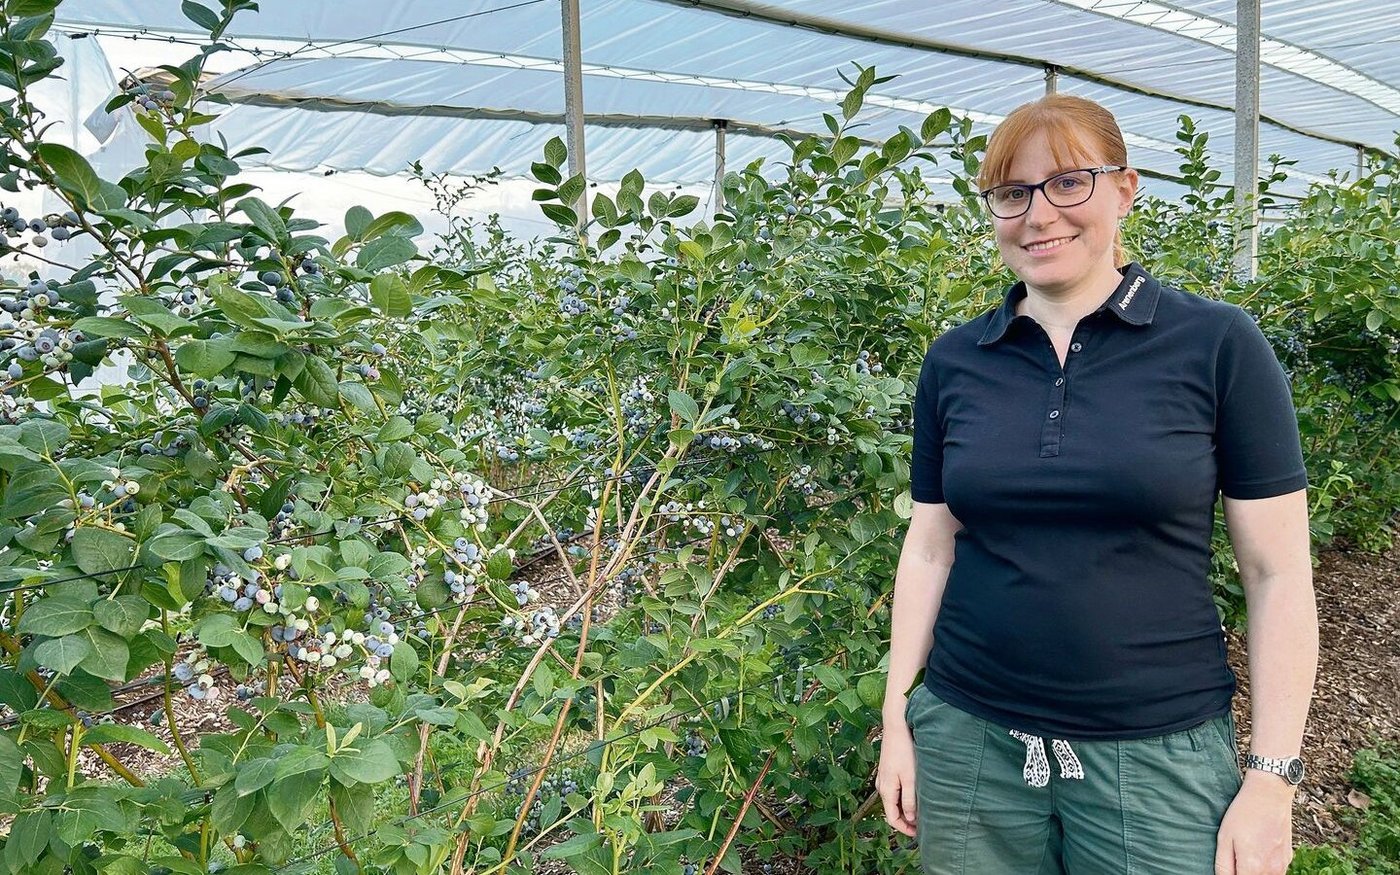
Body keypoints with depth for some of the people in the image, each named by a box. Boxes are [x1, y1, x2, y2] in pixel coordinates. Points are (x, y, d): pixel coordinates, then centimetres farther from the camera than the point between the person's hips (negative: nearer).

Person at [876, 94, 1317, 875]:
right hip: (966, 743, 3)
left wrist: (1273, 776, -7)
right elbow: (930, 548, 6)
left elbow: (1278, 573, -5)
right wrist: (898, 719, 5)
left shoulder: (1217, 345, -7)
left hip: (1158, 754, -2)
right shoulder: (953, 363, 2)